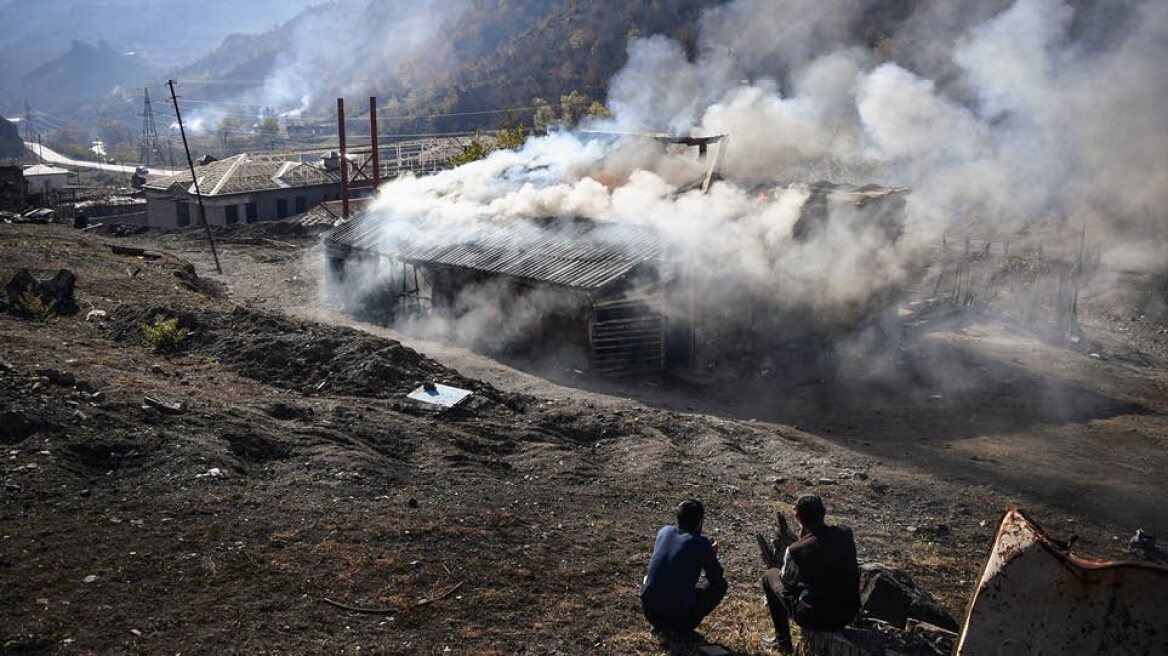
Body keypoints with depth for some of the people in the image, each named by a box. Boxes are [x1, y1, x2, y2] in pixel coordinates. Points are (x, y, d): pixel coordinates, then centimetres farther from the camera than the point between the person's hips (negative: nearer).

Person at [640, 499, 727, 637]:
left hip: (649, 612, 5)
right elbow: (716, 576, 3)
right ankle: (684, 626, 5)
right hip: (679, 614, -5)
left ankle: (660, 624, 18)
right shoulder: (701, 544, -10)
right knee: (720, 584, 14)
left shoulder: (664, 532, 5)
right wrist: (712, 555, 23)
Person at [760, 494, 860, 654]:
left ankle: (783, 642, 22)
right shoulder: (846, 534, -10)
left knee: (770, 576, 16)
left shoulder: (795, 550, -23)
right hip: (849, 613, 5)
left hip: (816, 619, -5)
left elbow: (787, 581, -2)